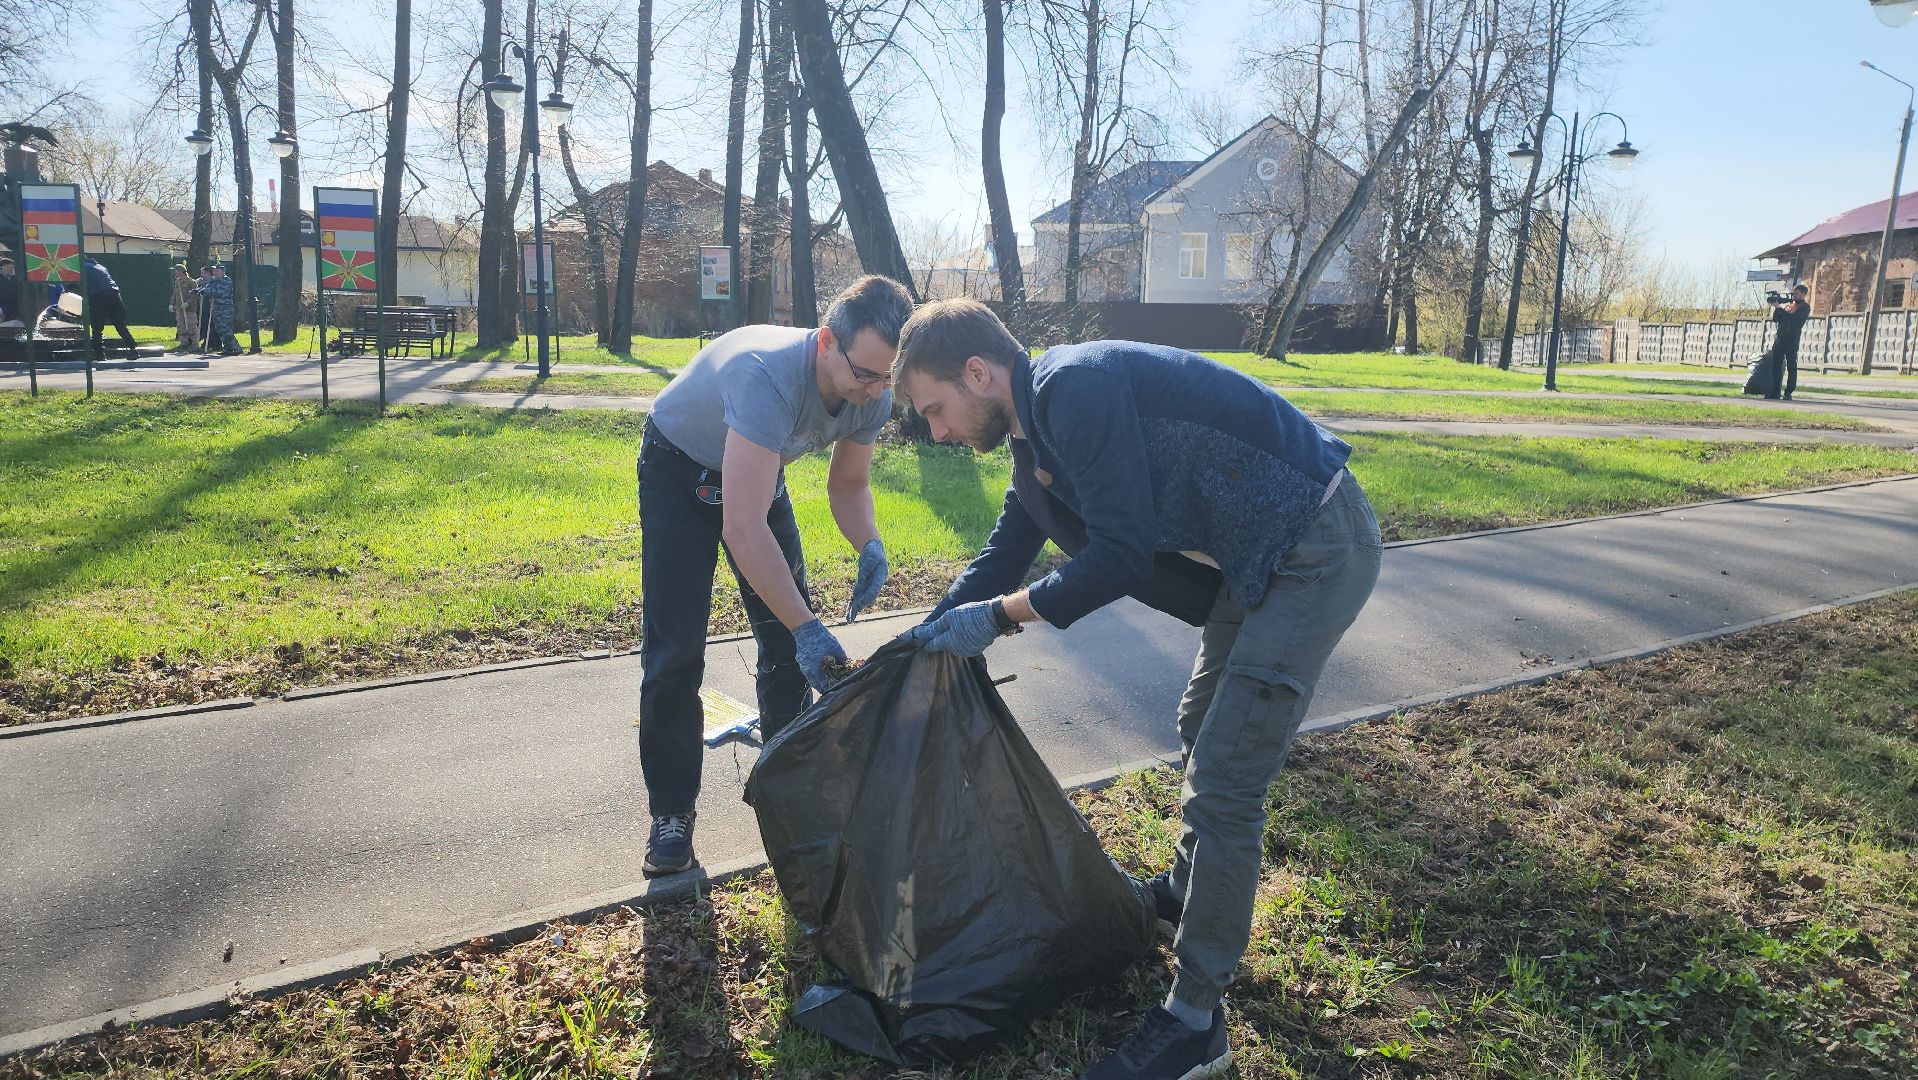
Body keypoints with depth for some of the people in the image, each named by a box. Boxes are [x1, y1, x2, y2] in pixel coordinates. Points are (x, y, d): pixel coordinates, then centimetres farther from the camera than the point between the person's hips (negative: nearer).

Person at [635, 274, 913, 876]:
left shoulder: (871, 396, -21)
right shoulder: (768, 375, -43)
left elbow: (849, 483, -3)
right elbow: (743, 528, -47)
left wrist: (869, 546, -24)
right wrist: (806, 627, -48)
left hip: (759, 470, 6)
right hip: (680, 470, -6)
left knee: (787, 636, 4)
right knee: (675, 651, -9)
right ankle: (671, 812, 6)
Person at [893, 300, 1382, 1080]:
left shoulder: (1074, 387, -22)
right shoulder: (1036, 433, 9)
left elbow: (1121, 555, -23)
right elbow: (1004, 555, 20)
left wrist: (1000, 615, -13)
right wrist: (926, 640, 21)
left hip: (1317, 549, -10)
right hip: (1265, 555, 10)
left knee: (1222, 782, -8)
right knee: (1204, 731, 25)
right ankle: (1193, 891, 48)